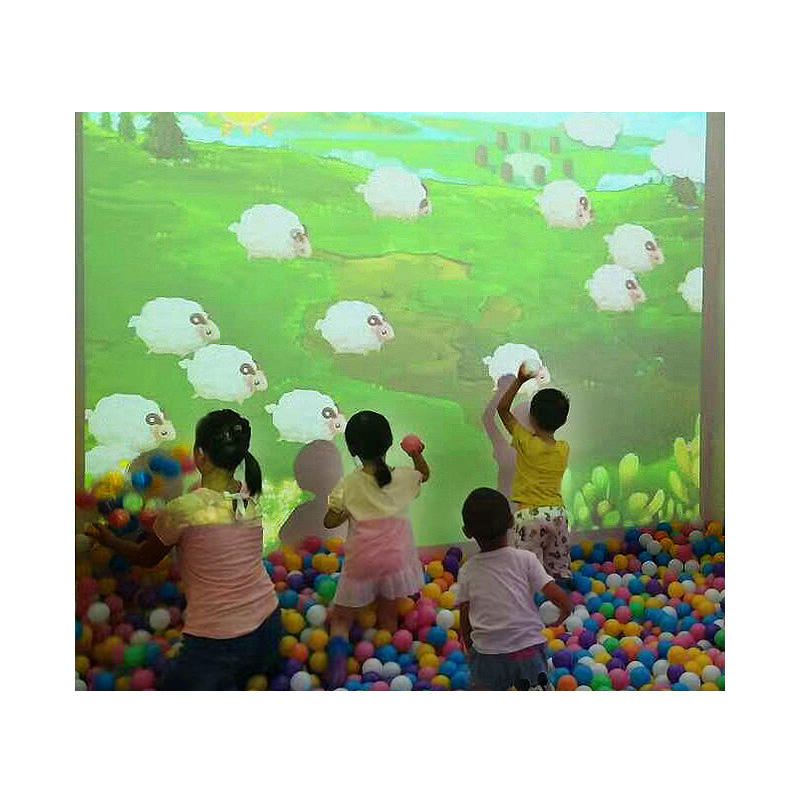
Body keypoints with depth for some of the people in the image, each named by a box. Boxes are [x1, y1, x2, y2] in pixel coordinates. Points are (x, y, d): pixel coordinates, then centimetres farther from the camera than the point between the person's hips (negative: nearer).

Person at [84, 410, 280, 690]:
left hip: (217, 642, -7)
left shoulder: (183, 509, -18)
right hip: (267, 625, 7)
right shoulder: (248, 496, -2)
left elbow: (145, 558, 2)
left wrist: (108, 539, 19)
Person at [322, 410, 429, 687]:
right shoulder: (403, 478, -2)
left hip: (360, 563, -2)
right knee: (388, 618, 17)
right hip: (394, 559, 2)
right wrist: (416, 455, 10)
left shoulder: (347, 485, -9)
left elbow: (329, 521, 1)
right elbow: (425, 474, 21)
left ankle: (338, 649, -16)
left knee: (341, 619, 10)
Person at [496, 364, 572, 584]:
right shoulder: (564, 449, 1)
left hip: (529, 515, -5)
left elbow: (503, 409, -2)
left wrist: (519, 381, -3)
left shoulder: (527, 443, -10)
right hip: (558, 513, 5)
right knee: (561, 572, 15)